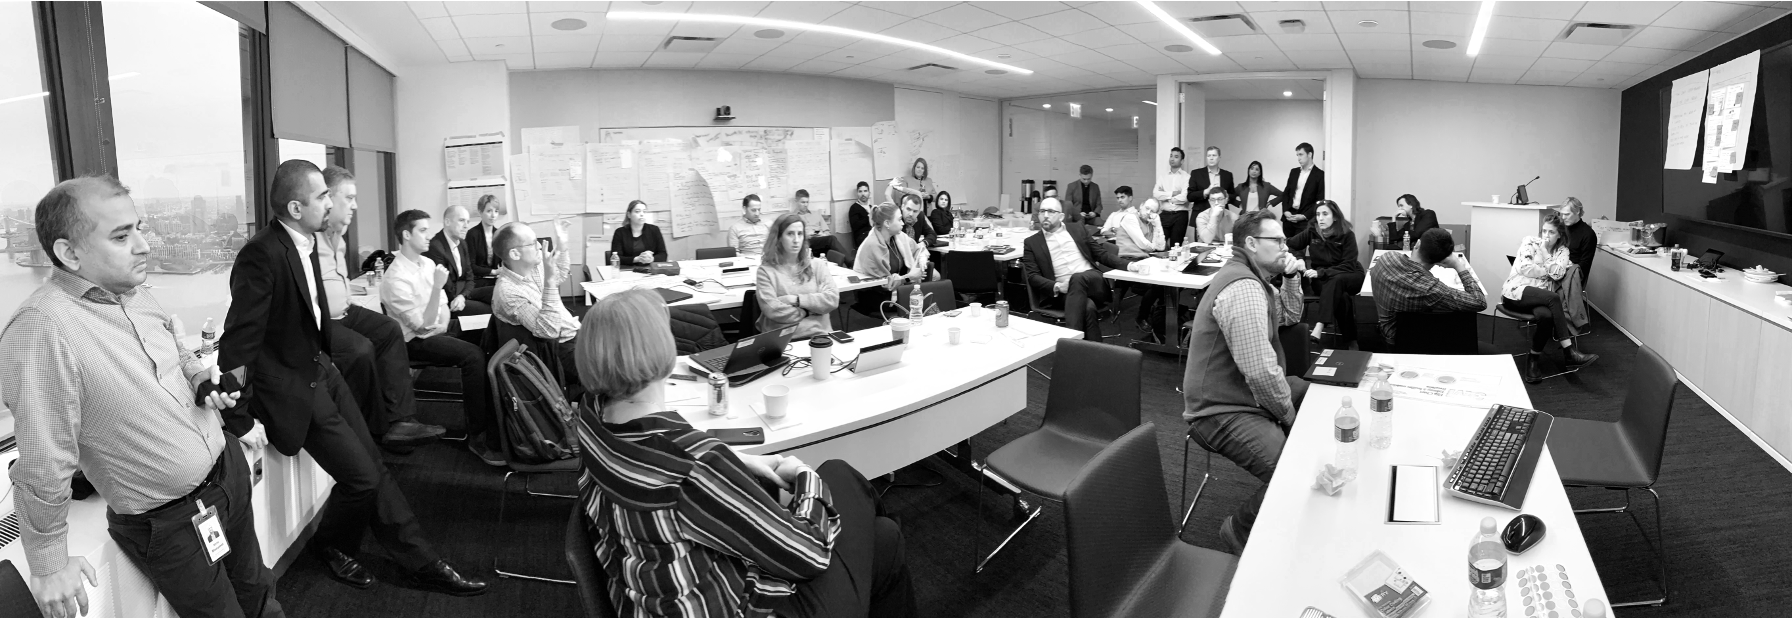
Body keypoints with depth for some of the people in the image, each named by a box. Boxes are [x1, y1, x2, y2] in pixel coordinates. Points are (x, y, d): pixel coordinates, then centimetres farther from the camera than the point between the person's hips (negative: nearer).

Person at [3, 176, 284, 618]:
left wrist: (202, 377, -2)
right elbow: (42, 469, -22)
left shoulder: (136, 293, -2)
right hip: (168, 527, -7)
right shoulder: (41, 329, -27)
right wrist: (49, 566, -14)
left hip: (228, 466, 7)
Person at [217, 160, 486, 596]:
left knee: (375, 465, 8)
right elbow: (238, 340, -23)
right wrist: (240, 422, -19)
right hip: (291, 384, -8)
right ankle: (331, 546, 25)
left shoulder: (307, 241, 0)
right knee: (361, 477, -6)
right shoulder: (263, 254, -25)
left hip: (321, 368, 8)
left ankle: (421, 563, 16)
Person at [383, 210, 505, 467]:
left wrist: (444, 325, -3)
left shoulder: (427, 263, 8)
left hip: (438, 332, 7)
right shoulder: (396, 277, -16)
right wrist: (437, 286, -27)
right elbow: (424, 324, -19)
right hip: (417, 341, -7)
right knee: (473, 356, -27)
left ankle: (493, 424, -9)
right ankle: (477, 436, -19)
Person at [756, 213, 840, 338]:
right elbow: (772, 309, -9)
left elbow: (832, 299, -1)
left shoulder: (817, 265, 12)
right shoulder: (766, 270, 4)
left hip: (820, 335, 2)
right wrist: (809, 311, -1)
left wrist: (797, 300, -6)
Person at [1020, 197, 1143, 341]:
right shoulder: (1032, 242, 12)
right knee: (1088, 307, -35)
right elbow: (1032, 276, 2)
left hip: (1094, 283, 2)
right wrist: (1056, 287, -16)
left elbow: (1101, 253, 18)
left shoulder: (1078, 230, 19)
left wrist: (1128, 265, 1)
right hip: (1063, 291, -2)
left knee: (1077, 278, -35)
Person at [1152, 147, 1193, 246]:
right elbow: (1155, 194, -2)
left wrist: (1165, 198, -2)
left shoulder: (1186, 177, -1)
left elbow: (1184, 197, -13)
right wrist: (1172, 194, -10)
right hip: (1164, 215, 3)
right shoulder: (1162, 177, 12)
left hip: (1180, 215, -3)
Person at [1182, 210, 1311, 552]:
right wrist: (1288, 414, -10)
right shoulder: (1244, 290, -23)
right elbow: (1262, 372, -27)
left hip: (1248, 393, 12)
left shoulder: (1255, 278, 12)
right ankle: (1239, 530, -2)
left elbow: (1289, 317, 27)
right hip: (1224, 413, -11)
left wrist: (1291, 278, 9)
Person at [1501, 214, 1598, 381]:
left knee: (1546, 315, -35)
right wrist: (1548, 272, 1)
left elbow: (1558, 274, -6)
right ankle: (1569, 353, -33)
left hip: (1540, 297, 3)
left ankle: (1534, 358, -16)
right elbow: (1524, 268, -9)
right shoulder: (1530, 242, 6)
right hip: (1517, 291, -3)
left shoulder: (1562, 251, 14)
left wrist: (1544, 251, -2)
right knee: (1553, 298, -33)